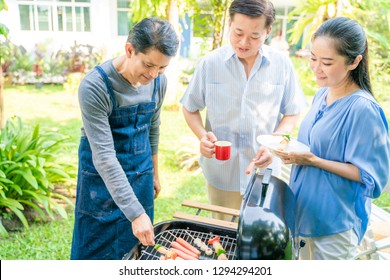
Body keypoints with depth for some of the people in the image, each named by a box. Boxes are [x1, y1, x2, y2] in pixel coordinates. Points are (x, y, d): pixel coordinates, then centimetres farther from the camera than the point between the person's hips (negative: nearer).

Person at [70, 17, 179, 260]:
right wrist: (135, 213, -29)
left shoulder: (159, 81, -8)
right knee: (98, 251, 9)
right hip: (102, 178, -4)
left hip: (140, 173, 5)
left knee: (137, 248, 14)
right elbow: (104, 156, -27)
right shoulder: (95, 86, -25)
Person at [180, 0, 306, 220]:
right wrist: (203, 135, -15)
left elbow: (292, 114, 3)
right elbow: (190, 108, 4)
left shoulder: (282, 64, -7)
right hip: (222, 173, 0)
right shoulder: (210, 63, -9)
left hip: (266, 173, 0)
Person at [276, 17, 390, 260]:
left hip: (336, 222, -7)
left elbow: (370, 176, -20)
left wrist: (313, 160, -26)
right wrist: (294, 149, -5)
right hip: (305, 212, 7)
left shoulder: (363, 109, -22)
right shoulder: (323, 94, 1)